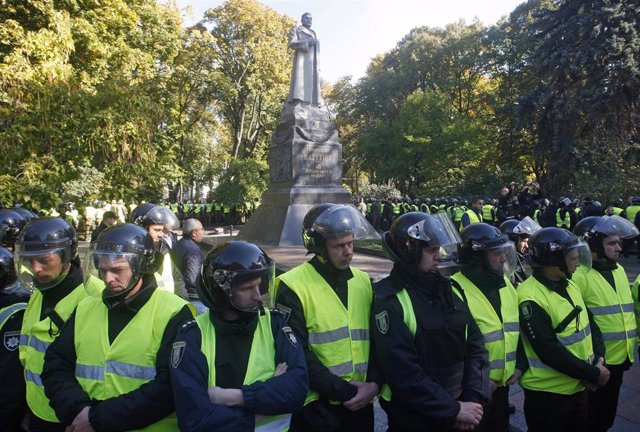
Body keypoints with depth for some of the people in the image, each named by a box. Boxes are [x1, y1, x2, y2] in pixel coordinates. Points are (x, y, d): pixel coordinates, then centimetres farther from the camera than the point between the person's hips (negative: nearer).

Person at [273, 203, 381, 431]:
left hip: (361, 403, 5)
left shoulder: (363, 281, 5)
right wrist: (344, 391, -14)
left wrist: (374, 383, -7)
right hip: (317, 407, -5)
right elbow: (297, 354, -14)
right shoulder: (293, 286, -12)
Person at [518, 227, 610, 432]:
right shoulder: (531, 298, -25)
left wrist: (599, 360, -8)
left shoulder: (570, 286, 4)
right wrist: (593, 374, -18)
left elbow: (591, 325, 8)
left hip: (579, 386, 8)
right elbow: (550, 352, -26)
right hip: (547, 392, -8)